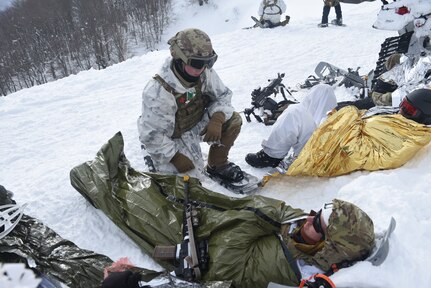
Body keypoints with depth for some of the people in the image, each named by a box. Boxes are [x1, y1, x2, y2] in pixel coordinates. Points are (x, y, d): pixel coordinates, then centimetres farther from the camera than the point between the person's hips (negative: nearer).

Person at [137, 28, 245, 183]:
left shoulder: (205, 72, -18)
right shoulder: (158, 92, -34)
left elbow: (222, 95, -4)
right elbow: (151, 135, -27)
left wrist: (217, 119, -24)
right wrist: (175, 157, -22)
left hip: (196, 124, 6)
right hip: (170, 138, -5)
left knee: (233, 120, -9)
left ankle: (218, 165, 10)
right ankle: (154, 157, 15)